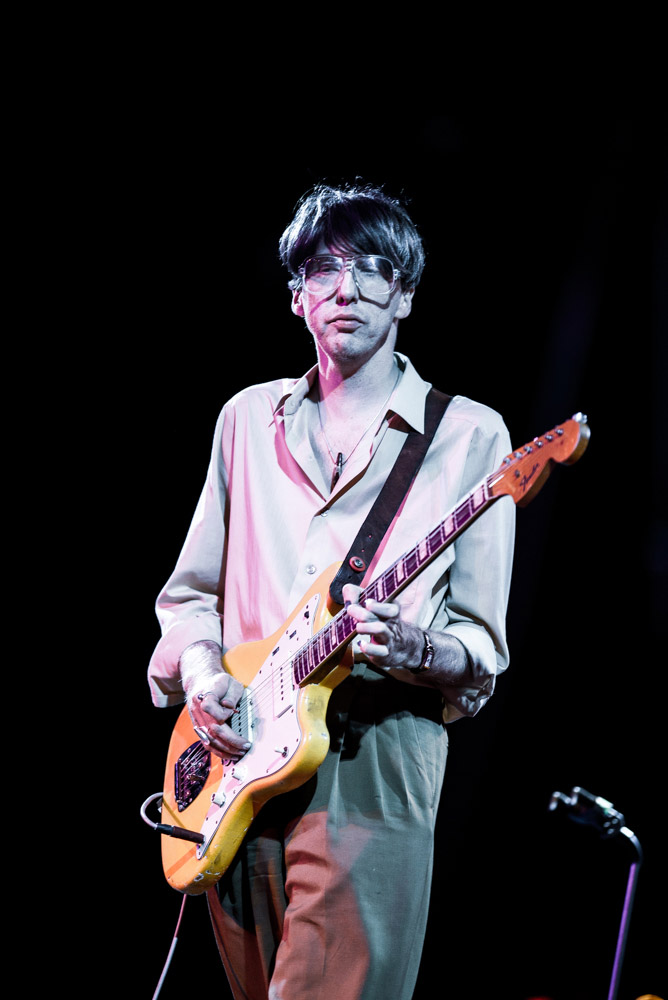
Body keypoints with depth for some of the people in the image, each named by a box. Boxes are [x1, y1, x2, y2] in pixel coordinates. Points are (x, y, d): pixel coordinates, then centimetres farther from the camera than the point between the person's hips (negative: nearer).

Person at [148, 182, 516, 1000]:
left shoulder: (468, 435, 3)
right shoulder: (249, 419, 16)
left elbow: (483, 649, 1)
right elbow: (190, 592, 19)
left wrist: (418, 651, -21)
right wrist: (200, 674, -2)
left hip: (374, 757, -4)